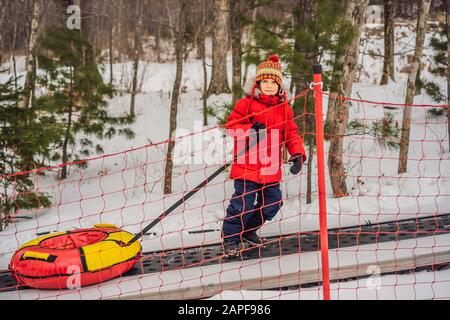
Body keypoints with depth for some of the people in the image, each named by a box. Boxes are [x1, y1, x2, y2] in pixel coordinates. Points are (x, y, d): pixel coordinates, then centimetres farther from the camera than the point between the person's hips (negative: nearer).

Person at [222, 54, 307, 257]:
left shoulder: (284, 108, 9)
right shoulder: (246, 104, -4)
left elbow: (292, 134, 8)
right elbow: (231, 125, -5)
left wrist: (298, 154, -8)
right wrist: (250, 129, -22)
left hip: (271, 169, 5)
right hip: (247, 165, -5)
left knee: (273, 202, 12)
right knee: (243, 202, -9)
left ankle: (249, 232, 32)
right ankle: (230, 238, 7)